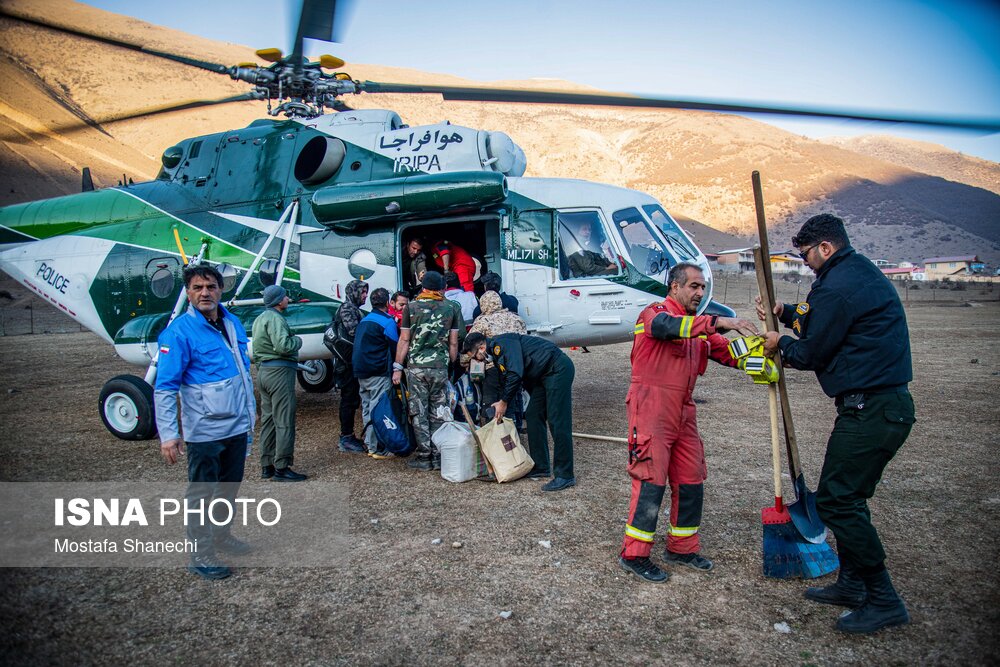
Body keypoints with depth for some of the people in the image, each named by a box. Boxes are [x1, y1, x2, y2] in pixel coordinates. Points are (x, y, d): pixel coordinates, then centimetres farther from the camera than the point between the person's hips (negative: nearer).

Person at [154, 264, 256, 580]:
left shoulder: (233, 323, 5)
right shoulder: (179, 332, -15)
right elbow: (164, 388, -18)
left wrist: (250, 409, 18)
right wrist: (168, 434, -23)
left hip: (238, 426, 7)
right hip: (204, 431, -7)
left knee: (230, 486, 22)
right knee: (201, 493, 7)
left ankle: (221, 534, 41)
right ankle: (200, 553, 21)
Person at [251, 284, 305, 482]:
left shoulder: (260, 318, 17)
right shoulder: (275, 318, -15)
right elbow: (283, 346, -27)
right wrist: (297, 340, -10)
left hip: (263, 371, 10)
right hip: (279, 371, -10)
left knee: (268, 420, 14)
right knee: (284, 422, -5)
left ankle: (267, 466, 20)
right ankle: (281, 468, -2)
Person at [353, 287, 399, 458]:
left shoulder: (364, 320, 14)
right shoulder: (387, 321, -10)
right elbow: (395, 348, -8)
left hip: (361, 372, 8)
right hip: (379, 373, -8)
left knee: (367, 409, 14)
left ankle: (369, 443, 20)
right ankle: (376, 448, -2)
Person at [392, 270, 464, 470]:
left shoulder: (411, 307, 2)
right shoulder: (452, 308, 5)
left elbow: (404, 340, 0)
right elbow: (453, 343, 4)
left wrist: (397, 367, 5)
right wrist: (452, 364, 15)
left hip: (416, 367, -1)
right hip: (440, 367, 1)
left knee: (419, 413, 5)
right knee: (438, 413, 7)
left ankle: (424, 456, 7)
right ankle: (438, 456, 10)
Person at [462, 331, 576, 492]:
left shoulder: (501, 344, -16)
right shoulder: (496, 352, 15)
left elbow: (515, 374, -24)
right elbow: (505, 380, 23)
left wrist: (504, 402, -12)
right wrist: (500, 406, 20)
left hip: (558, 368, -10)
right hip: (543, 376, 10)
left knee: (557, 422, -11)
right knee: (532, 416, 11)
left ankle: (565, 476, -8)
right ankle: (540, 466, 20)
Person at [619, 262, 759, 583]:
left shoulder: (698, 327, 20)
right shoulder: (655, 313, -5)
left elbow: (728, 352, 11)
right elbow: (669, 327, -29)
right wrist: (720, 322, -36)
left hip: (683, 413, 8)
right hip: (651, 410, -8)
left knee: (691, 482, 11)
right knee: (651, 481, -7)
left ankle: (682, 547, 27)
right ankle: (633, 555, 4)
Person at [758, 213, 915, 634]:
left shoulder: (838, 286, -17)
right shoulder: (860, 272, 16)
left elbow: (812, 353, -10)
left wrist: (781, 344, 8)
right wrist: (786, 313, 26)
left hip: (870, 411, -11)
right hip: (886, 405, 11)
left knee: (836, 501, -5)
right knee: (846, 497, 18)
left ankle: (883, 601, 5)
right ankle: (852, 583, 29)